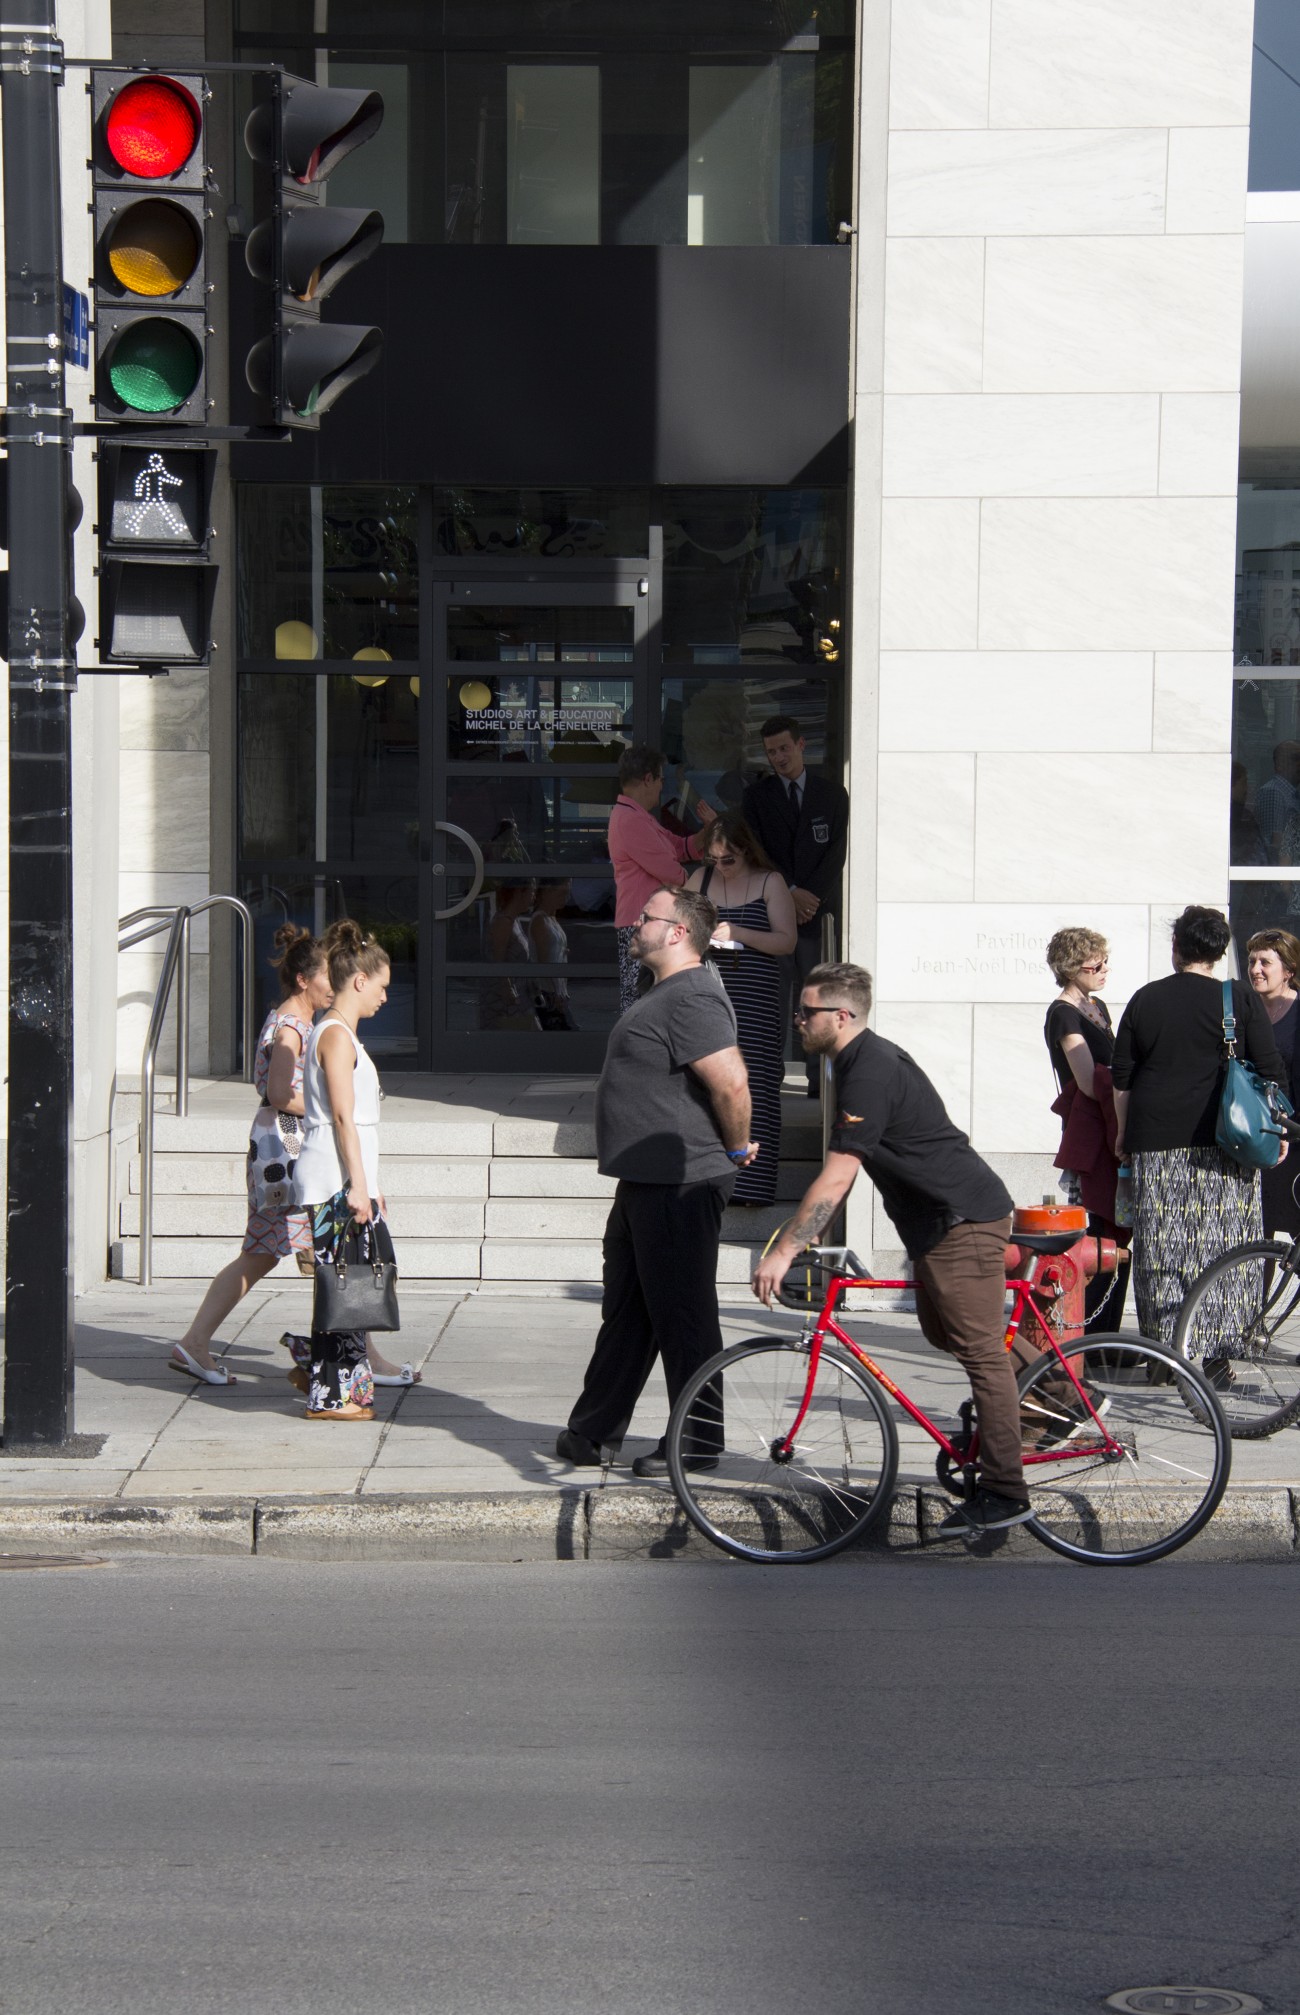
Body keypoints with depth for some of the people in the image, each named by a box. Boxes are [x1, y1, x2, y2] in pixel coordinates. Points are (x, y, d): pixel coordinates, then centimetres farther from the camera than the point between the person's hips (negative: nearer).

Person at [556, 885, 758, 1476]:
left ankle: (698, 1443, 7)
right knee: (626, 1312, 16)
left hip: (681, 1187, -11)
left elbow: (731, 1082, -29)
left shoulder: (691, 999, -20)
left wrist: (736, 1149, -15)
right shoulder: (666, 994, 16)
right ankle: (593, 1432, 25)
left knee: (681, 1316, -2)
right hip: (645, 1184, 11)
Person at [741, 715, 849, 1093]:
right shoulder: (756, 796, 10)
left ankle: (820, 1078, 0)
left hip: (818, 909, 0)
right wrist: (790, 893, -10)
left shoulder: (832, 795, 10)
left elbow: (837, 853, 3)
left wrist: (811, 898, -9)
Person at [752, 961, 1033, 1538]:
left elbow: (835, 1179, -24)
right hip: (944, 1219, 11)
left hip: (962, 1220, -11)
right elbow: (842, 1173, 21)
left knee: (979, 1350, -7)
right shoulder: (865, 1059, 12)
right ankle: (1055, 1379, 31)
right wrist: (808, 1230, 20)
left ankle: (1003, 1495, -5)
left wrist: (784, 1251, -22)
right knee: (942, 1330, 21)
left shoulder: (870, 1073, -21)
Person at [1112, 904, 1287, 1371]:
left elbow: (1121, 1076, 9)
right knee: (1219, 1246, 1)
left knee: (1160, 1249, 5)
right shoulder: (1243, 1000, 0)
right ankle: (1216, 1356, -1)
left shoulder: (1145, 999, 7)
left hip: (1155, 1143, 2)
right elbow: (1271, 1072, -1)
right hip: (1223, 1141, -2)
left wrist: (1124, 1133, 20)